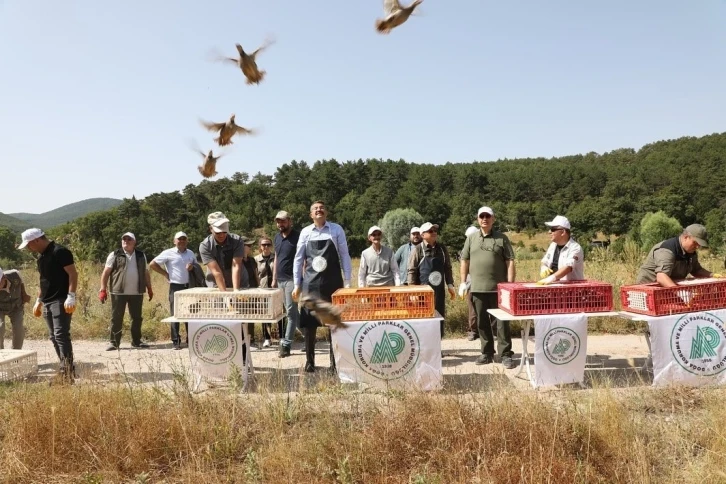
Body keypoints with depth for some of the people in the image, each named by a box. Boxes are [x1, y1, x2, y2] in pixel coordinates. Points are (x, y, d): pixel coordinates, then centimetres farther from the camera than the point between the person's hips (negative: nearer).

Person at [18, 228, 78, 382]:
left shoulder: (60, 252, -12)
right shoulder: (41, 257, 16)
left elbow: (73, 274, -17)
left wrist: (71, 297, -22)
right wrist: (38, 301, 23)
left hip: (61, 301, -9)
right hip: (47, 303, 9)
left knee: (61, 335, -13)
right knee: (54, 337, 10)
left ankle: (68, 368, -11)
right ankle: (66, 367, 16)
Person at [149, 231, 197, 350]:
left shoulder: (191, 253, 10)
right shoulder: (168, 253, -4)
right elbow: (152, 264, -4)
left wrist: (193, 267, -3)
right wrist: (165, 273, -5)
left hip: (189, 286, 4)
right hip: (175, 287, -4)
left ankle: (190, 339, 19)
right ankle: (176, 341, 4)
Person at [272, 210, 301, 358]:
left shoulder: (297, 236, -8)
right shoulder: (277, 237, 14)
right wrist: (274, 279, 16)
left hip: (292, 279, -7)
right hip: (280, 279, 7)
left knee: (290, 311, -6)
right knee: (293, 311, 12)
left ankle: (286, 344, -4)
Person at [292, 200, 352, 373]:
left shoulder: (336, 230, 1)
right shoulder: (305, 232, 6)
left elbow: (344, 256, 2)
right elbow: (298, 259, 9)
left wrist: (347, 282, -4)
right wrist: (297, 285, 5)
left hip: (332, 282, -1)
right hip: (310, 283, 1)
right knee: (309, 322, 4)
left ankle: (334, 362, 14)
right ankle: (309, 361, 17)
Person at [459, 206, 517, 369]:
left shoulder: (502, 238, 1)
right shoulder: (471, 238, 10)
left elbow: (510, 262, -2)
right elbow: (464, 261, 13)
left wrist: (510, 284, -8)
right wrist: (463, 282, 6)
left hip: (499, 288, -3)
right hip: (477, 288, 3)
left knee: (502, 322, 1)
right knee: (482, 323, 10)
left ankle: (506, 354, 8)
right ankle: (487, 353, 21)